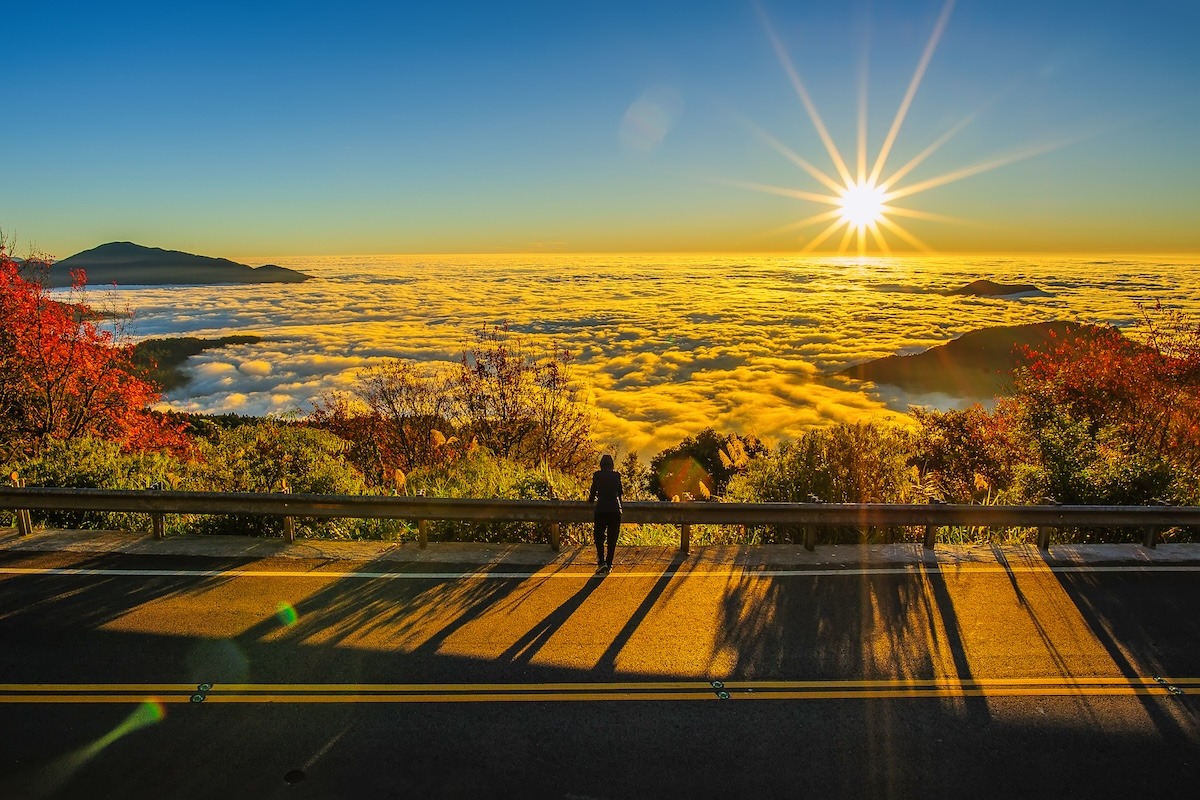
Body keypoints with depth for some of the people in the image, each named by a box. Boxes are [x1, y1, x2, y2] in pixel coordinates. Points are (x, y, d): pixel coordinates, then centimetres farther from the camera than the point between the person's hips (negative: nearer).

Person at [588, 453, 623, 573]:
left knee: (599, 536, 8)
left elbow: (593, 491, 8)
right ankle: (609, 564, 10)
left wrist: (590, 500, 30)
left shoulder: (597, 475, 1)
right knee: (612, 538, 9)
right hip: (615, 509, 2)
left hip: (601, 510, -1)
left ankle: (601, 562, -8)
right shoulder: (616, 475, 7)